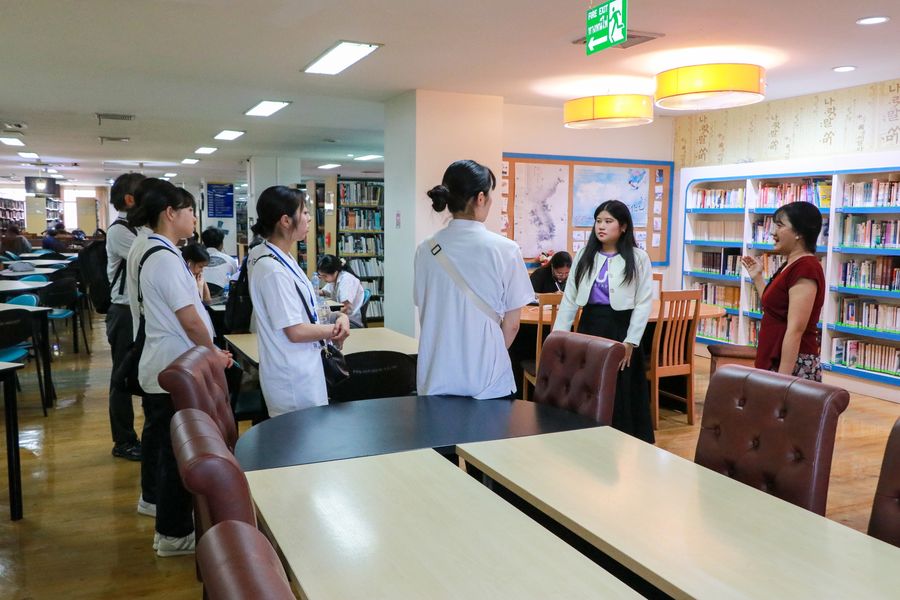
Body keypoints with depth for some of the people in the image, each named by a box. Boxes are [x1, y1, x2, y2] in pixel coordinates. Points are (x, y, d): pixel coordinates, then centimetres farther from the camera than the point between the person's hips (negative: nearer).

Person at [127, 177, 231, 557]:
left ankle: (153, 498, 47)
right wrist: (214, 355, -8)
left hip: (158, 365, 11)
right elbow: (191, 320, -23)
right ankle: (174, 533, 9)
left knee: (159, 434, 26)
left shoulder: (146, 251, 9)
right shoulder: (165, 258, -22)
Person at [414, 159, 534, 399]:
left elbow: (425, 316, 7)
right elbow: (511, 324, -4)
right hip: (488, 380, -3)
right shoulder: (505, 249, -11)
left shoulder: (426, 250, -2)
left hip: (436, 378, 3)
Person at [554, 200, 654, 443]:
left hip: (620, 328, -3)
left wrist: (631, 341, -11)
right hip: (589, 326, 3)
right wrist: (559, 335, 0)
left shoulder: (638, 258, -2)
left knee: (620, 393, 3)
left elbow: (644, 302, -5)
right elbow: (570, 298, 6)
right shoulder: (584, 254, 7)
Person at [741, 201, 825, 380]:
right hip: (775, 363, 9)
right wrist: (757, 277, 18)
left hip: (794, 367, -9)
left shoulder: (805, 267, -17)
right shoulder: (791, 265, 13)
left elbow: (795, 329, -22)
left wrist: (782, 379, -24)